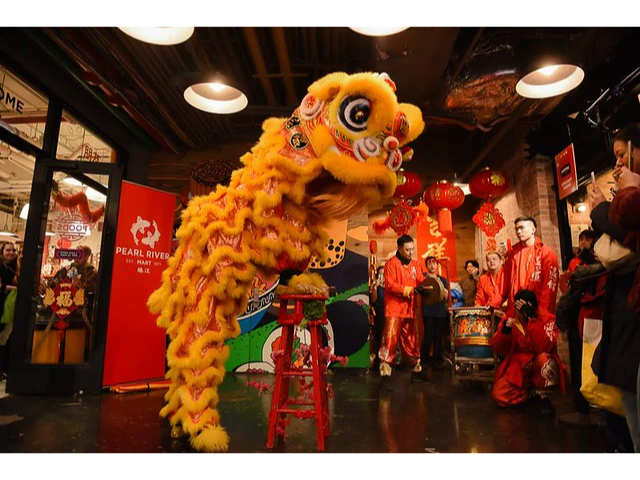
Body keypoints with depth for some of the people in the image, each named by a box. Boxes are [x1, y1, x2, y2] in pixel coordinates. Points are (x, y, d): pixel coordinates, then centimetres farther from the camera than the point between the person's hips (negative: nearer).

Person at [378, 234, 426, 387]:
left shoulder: (415, 265, 14)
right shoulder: (391, 263, -5)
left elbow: (421, 281, 8)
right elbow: (390, 285, -15)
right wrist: (411, 290, -20)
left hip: (410, 309, 6)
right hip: (394, 308, -6)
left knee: (412, 341, 14)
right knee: (390, 340, -8)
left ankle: (416, 371, 26)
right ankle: (385, 374, -2)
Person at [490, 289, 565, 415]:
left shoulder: (547, 319, -10)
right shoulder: (508, 319, -2)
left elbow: (545, 348, -29)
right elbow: (498, 350, -5)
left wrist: (532, 318, -35)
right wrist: (504, 331, -23)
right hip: (516, 369, 3)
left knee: (544, 360, -36)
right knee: (498, 395, -20)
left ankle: (542, 396, -8)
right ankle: (533, 394, 8)